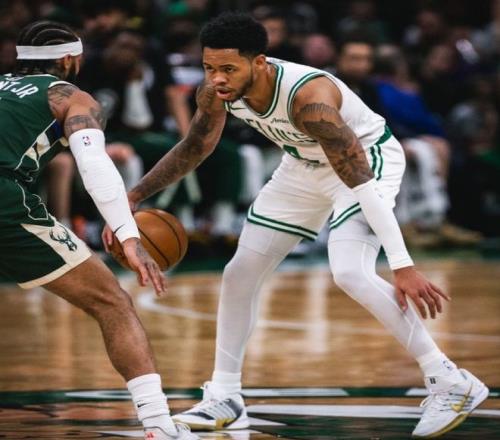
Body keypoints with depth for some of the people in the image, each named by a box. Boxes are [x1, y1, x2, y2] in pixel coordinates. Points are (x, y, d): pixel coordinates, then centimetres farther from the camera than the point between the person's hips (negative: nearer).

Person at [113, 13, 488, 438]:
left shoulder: (308, 97, -39)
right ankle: (224, 399, 19)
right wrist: (134, 196, -4)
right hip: (306, 166, 8)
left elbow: (362, 183, -38)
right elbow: (195, 148, 4)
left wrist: (403, 267, -40)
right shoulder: (217, 92, -19)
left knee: (350, 273, -28)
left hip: (368, 159, -8)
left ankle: (451, 383, -18)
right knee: (240, 273, 5)